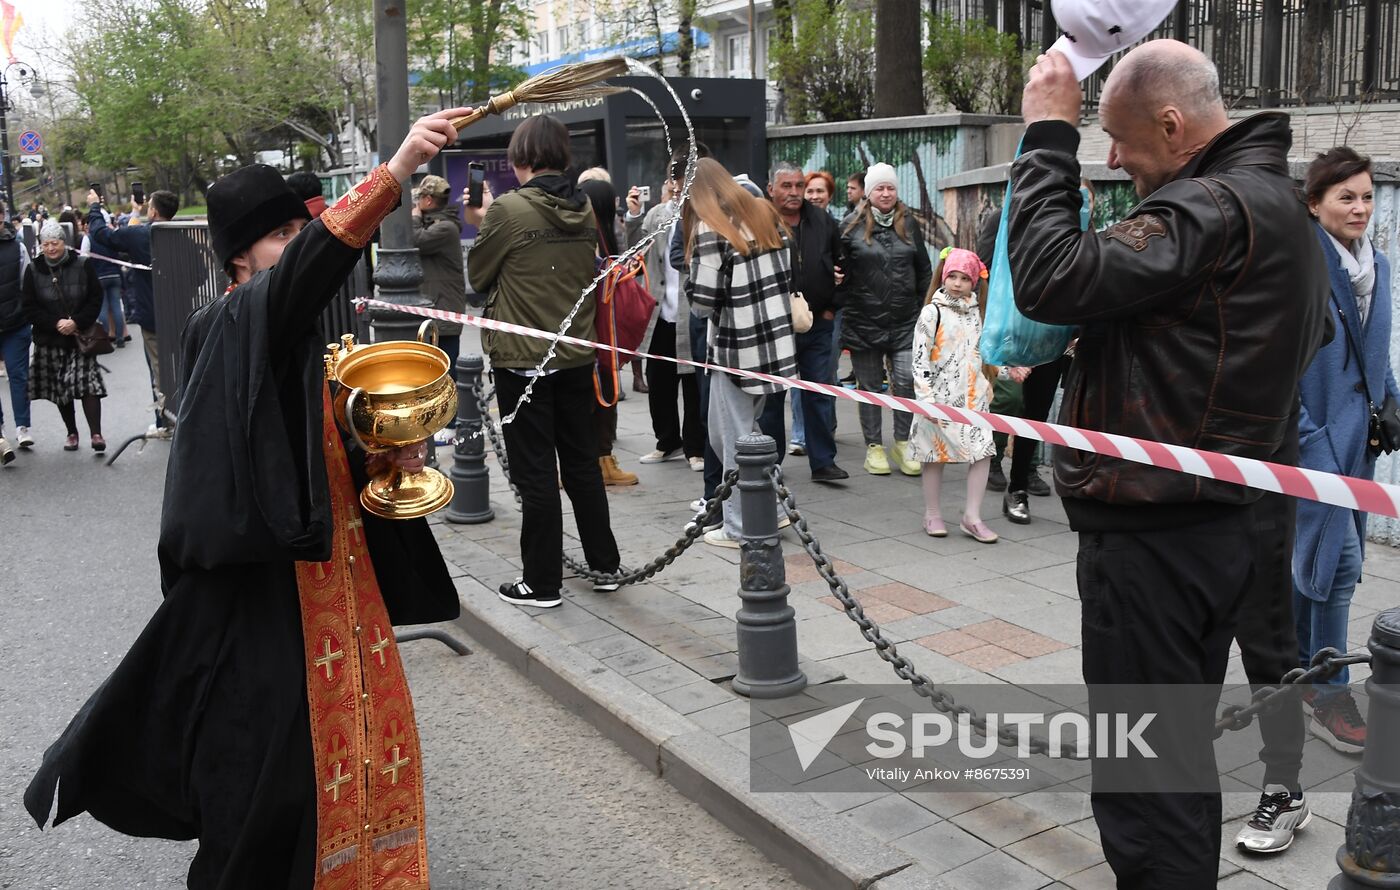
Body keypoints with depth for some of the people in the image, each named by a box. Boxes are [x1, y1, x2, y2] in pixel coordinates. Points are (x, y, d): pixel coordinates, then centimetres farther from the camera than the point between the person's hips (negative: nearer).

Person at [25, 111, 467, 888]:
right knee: (271, 770, 1)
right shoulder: (230, 327, -14)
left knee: (358, 730, 16)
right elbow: (306, 266, -37)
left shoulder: (303, 336, 11)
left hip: (331, 570, 8)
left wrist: (383, 460, -3)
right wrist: (394, 170, -48)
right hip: (261, 584, -8)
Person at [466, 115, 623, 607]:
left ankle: (542, 583, 10)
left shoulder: (509, 210, -15)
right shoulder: (585, 210, 3)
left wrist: (482, 224, 11)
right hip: (576, 358, 6)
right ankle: (604, 564, 24)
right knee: (583, 463, 16)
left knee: (535, 473, 2)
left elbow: (478, 276, -4)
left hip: (524, 362, -6)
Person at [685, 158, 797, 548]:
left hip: (737, 348, -7)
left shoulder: (710, 230, -14)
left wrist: (695, 293, 4)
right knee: (747, 430, 20)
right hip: (777, 343, 7)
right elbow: (787, 277, 12)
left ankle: (741, 528, 11)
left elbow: (703, 303, -15)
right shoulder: (764, 214, 9)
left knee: (733, 438, 4)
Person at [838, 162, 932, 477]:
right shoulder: (852, 227, -1)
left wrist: (923, 309, 12)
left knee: (906, 382, -5)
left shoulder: (909, 224, 9)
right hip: (864, 321, -2)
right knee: (870, 387, 7)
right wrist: (848, 307, -5)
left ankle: (903, 445, 10)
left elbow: (924, 270, 15)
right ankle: (874, 447, 18)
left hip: (905, 322, 2)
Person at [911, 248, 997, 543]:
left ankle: (972, 517, 6)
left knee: (983, 452, -2)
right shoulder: (932, 312, -6)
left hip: (973, 396, 5)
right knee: (936, 455, 5)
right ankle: (933, 515, 19)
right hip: (941, 395, -5)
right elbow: (920, 358, -9)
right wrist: (926, 398, -14)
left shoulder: (975, 311, 11)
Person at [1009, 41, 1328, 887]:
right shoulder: (1274, 200, 16)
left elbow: (1049, 278, -24)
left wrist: (1049, 134, -14)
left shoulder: (1216, 208, -18)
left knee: (1143, 775, 0)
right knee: (1181, 758, 22)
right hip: (1219, 524, 10)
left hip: (1153, 538, -10)